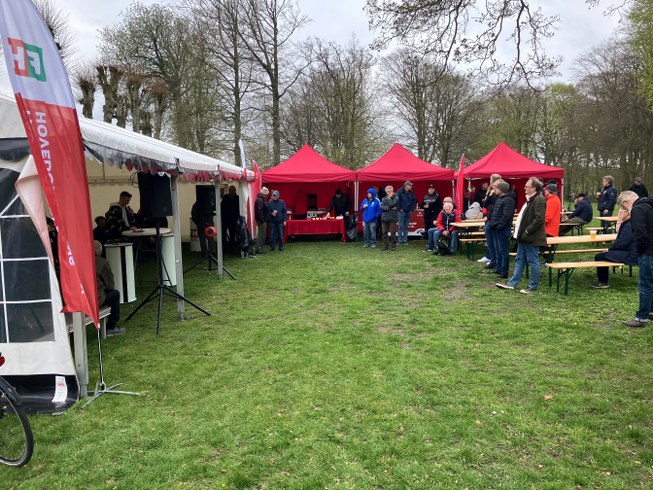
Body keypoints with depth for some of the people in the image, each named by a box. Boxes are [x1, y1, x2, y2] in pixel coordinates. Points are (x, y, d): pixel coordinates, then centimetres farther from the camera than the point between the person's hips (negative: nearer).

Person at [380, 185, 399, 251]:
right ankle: (385, 246, 15)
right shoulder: (384, 198, 11)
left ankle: (393, 246, 7)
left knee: (393, 233, -2)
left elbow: (391, 204, -15)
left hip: (392, 218, -3)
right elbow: (381, 207, -2)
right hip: (384, 218, 4)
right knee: (384, 233, 6)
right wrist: (390, 208, -10)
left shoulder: (396, 198, 1)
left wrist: (389, 198, -3)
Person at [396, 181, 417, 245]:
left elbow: (414, 200, 15)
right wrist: (400, 209, -11)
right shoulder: (400, 191, -8)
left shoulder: (411, 192, 8)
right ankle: (399, 240, 2)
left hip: (409, 211, 5)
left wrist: (412, 209, 7)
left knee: (406, 226, 8)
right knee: (401, 226, -4)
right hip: (402, 211, -5)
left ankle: (405, 240, 14)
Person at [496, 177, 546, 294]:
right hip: (523, 237, 10)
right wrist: (520, 231, 14)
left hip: (531, 238, -10)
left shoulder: (539, 200, -16)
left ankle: (533, 286, 11)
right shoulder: (530, 199, 16)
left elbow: (539, 220, -23)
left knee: (532, 261, 1)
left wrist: (527, 231, -19)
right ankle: (512, 283, 20)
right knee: (520, 260, 14)